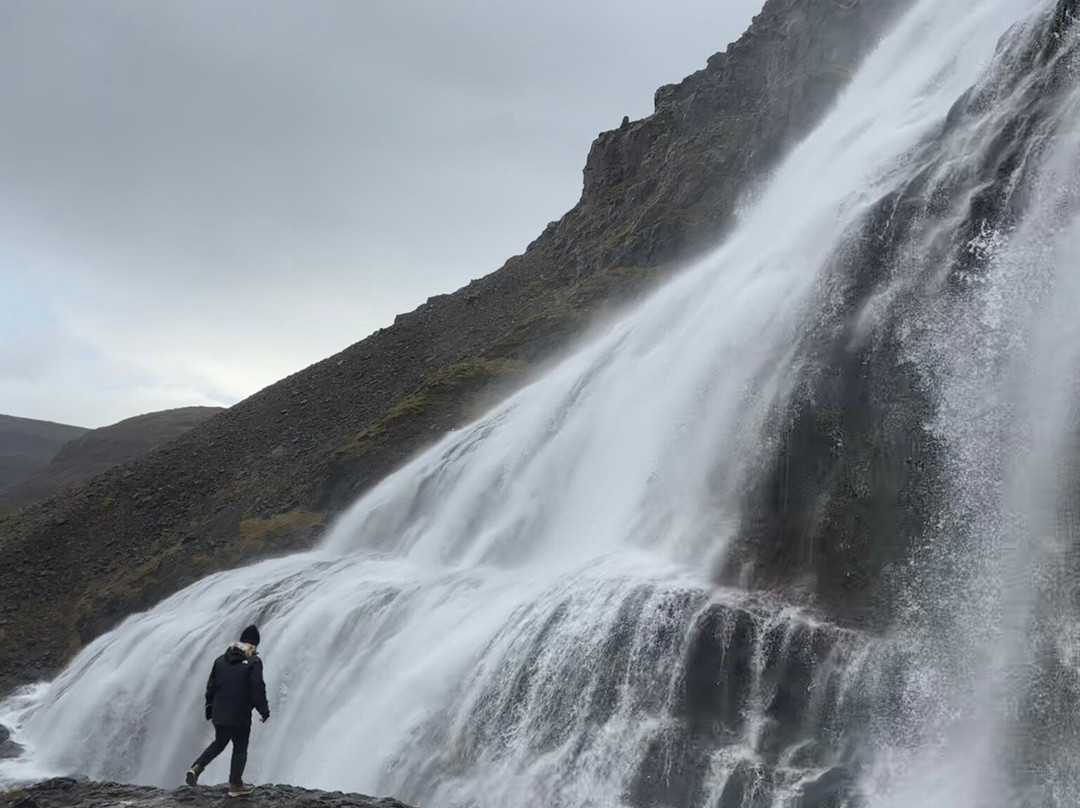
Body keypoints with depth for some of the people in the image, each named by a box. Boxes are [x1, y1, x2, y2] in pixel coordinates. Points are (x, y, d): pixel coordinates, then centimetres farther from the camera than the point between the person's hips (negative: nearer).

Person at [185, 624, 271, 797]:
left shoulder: (221, 660, 8)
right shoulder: (253, 662, -10)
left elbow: (211, 686, 12)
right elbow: (257, 690, -14)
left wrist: (209, 708, 22)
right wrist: (264, 711, -4)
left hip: (219, 713, 5)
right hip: (240, 715, -5)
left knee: (219, 743, 23)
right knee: (240, 749, 10)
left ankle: (196, 767, 5)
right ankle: (235, 785, 17)